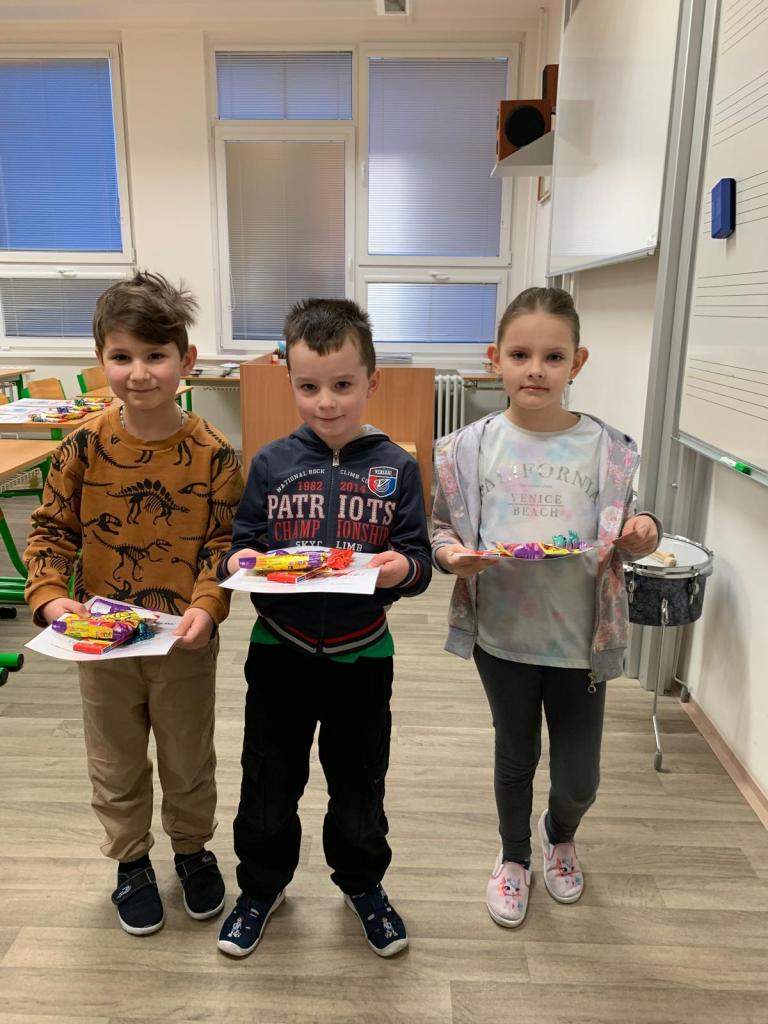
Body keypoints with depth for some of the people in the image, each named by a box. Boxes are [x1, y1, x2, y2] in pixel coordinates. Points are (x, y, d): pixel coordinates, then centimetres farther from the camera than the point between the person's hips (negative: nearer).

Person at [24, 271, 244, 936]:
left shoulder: (212, 453, -13)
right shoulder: (84, 448, -10)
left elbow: (225, 542, -9)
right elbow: (51, 531, -2)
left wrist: (207, 605, -23)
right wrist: (50, 595, -17)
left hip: (185, 640, -1)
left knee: (189, 760, 19)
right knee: (116, 765, 20)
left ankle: (193, 849, 46)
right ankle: (131, 860, 45)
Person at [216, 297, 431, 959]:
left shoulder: (396, 468, -6)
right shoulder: (271, 463, -4)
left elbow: (419, 561, -5)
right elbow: (242, 542, 1)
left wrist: (402, 568, -27)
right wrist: (239, 561, -21)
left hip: (362, 655, 0)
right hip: (279, 650, 1)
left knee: (359, 784, 18)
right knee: (269, 784, 17)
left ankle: (363, 884, 45)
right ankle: (262, 885, 43)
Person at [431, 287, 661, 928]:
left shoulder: (607, 449, -6)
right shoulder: (472, 447, -7)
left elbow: (621, 543, 4)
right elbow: (442, 527, 0)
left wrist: (644, 533, -18)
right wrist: (451, 552, -20)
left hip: (580, 636, 1)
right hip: (502, 634, 0)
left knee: (579, 776, 13)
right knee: (516, 756, 20)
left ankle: (561, 837, 50)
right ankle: (514, 857, 49)